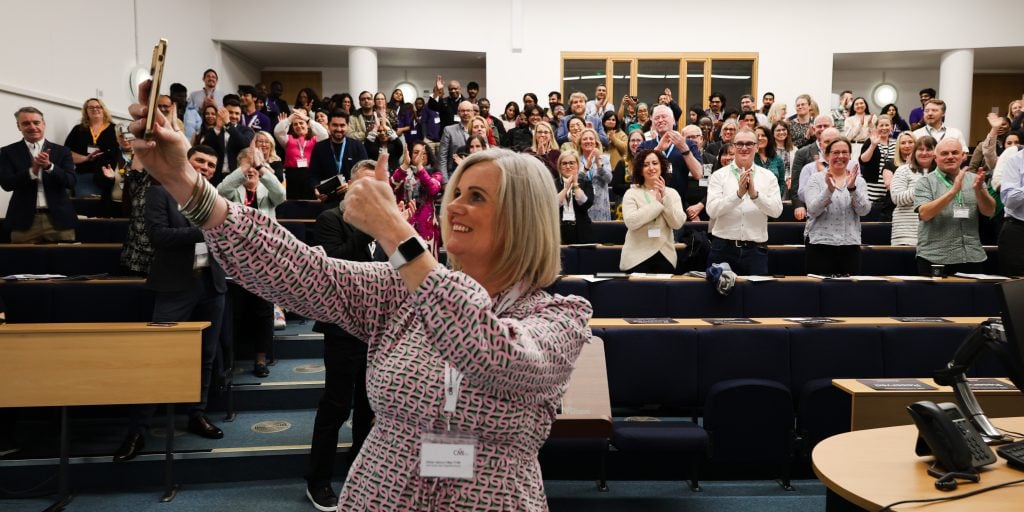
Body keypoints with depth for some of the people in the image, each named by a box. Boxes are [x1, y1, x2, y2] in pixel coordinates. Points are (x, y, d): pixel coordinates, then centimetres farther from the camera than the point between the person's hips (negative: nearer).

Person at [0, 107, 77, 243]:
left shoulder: (62, 151, 8)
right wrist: (33, 171, -19)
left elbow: (71, 182, -2)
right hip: (24, 220, 0)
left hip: (59, 219, 0)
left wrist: (49, 166, -18)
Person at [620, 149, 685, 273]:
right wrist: (657, 202, -14)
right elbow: (631, 222, -18)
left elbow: (677, 223, -5)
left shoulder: (672, 193, 7)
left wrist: (665, 197, -13)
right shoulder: (632, 193, -1)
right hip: (637, 258, -3)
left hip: (665, 257, 3)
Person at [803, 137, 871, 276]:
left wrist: (852, 188, -18)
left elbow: (864, 210, -3)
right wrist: (829, 189, -23)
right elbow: (812, 210, -9)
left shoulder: (858, 180, 10)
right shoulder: (816, 179, 3)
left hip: (851, 245, 3)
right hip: (821, 244, -2)